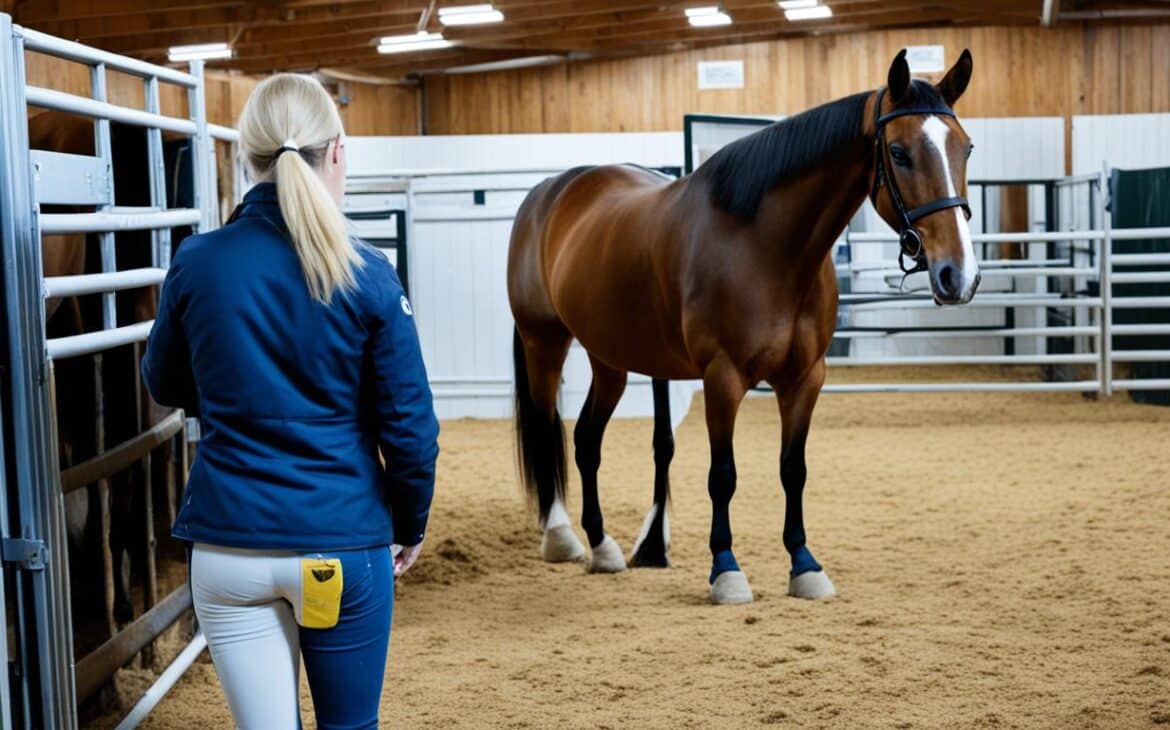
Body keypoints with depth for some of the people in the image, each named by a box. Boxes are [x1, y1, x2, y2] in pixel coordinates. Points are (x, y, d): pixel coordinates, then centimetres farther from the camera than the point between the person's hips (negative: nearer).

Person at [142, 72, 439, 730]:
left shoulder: (197, 264, -5)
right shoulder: (367, 276, -10)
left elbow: (166, 385, 11)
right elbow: (410, 423, -6)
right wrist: (411, 525, 9)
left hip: (229, 545, 1)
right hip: (343, 542, -1)